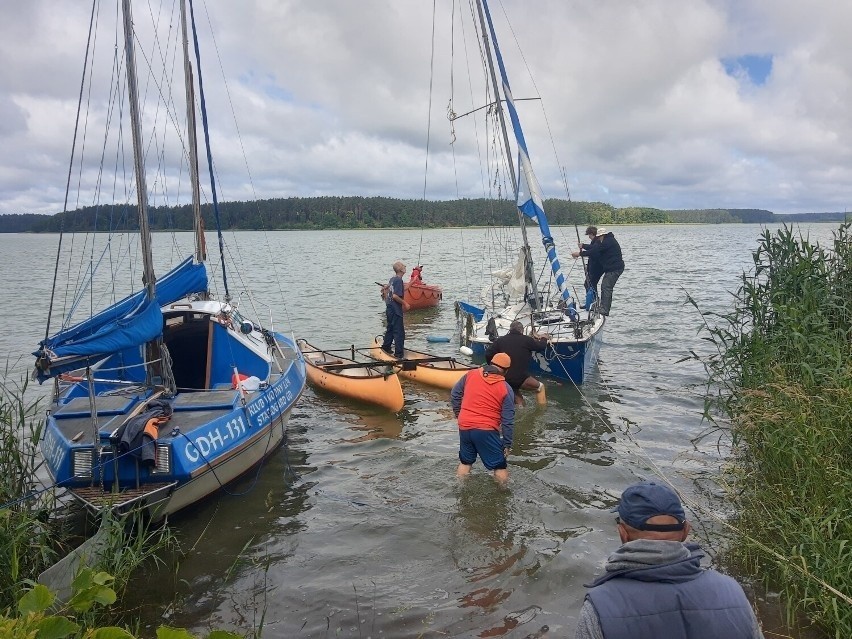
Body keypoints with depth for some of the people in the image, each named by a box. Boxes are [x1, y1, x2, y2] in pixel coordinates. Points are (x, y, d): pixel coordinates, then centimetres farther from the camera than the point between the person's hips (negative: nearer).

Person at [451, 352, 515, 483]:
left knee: (465, 462, 23)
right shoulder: (506, 389, -5)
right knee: (500, 467, 8)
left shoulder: (471, 374, 3)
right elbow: (508, 421, -5)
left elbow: (454, 394, 12)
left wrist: (458, 413, 24)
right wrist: (507, 444, 3)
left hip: (464, 427, 4)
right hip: (486, 431, -4)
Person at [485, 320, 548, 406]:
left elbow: (488, 354, -1)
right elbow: (541, 347, 12)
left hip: (504, 379, 4)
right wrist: (544, 338, 33)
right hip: (520, 378, -4)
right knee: (540, 387, 18)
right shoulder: (526, 340, -3)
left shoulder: (500, 340, 4)